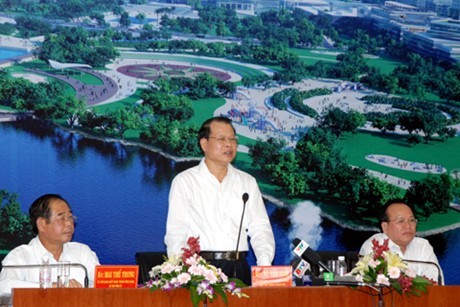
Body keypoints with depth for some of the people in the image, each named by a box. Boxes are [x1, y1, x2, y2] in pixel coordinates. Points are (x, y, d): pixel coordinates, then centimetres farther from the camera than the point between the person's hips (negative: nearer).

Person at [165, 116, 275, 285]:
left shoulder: (247, 182, 16)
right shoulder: (184, 182, 5)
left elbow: (260, 228, 12)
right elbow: (175, 233, -1)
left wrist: (265, 265, -6)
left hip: (239, 268, 3)